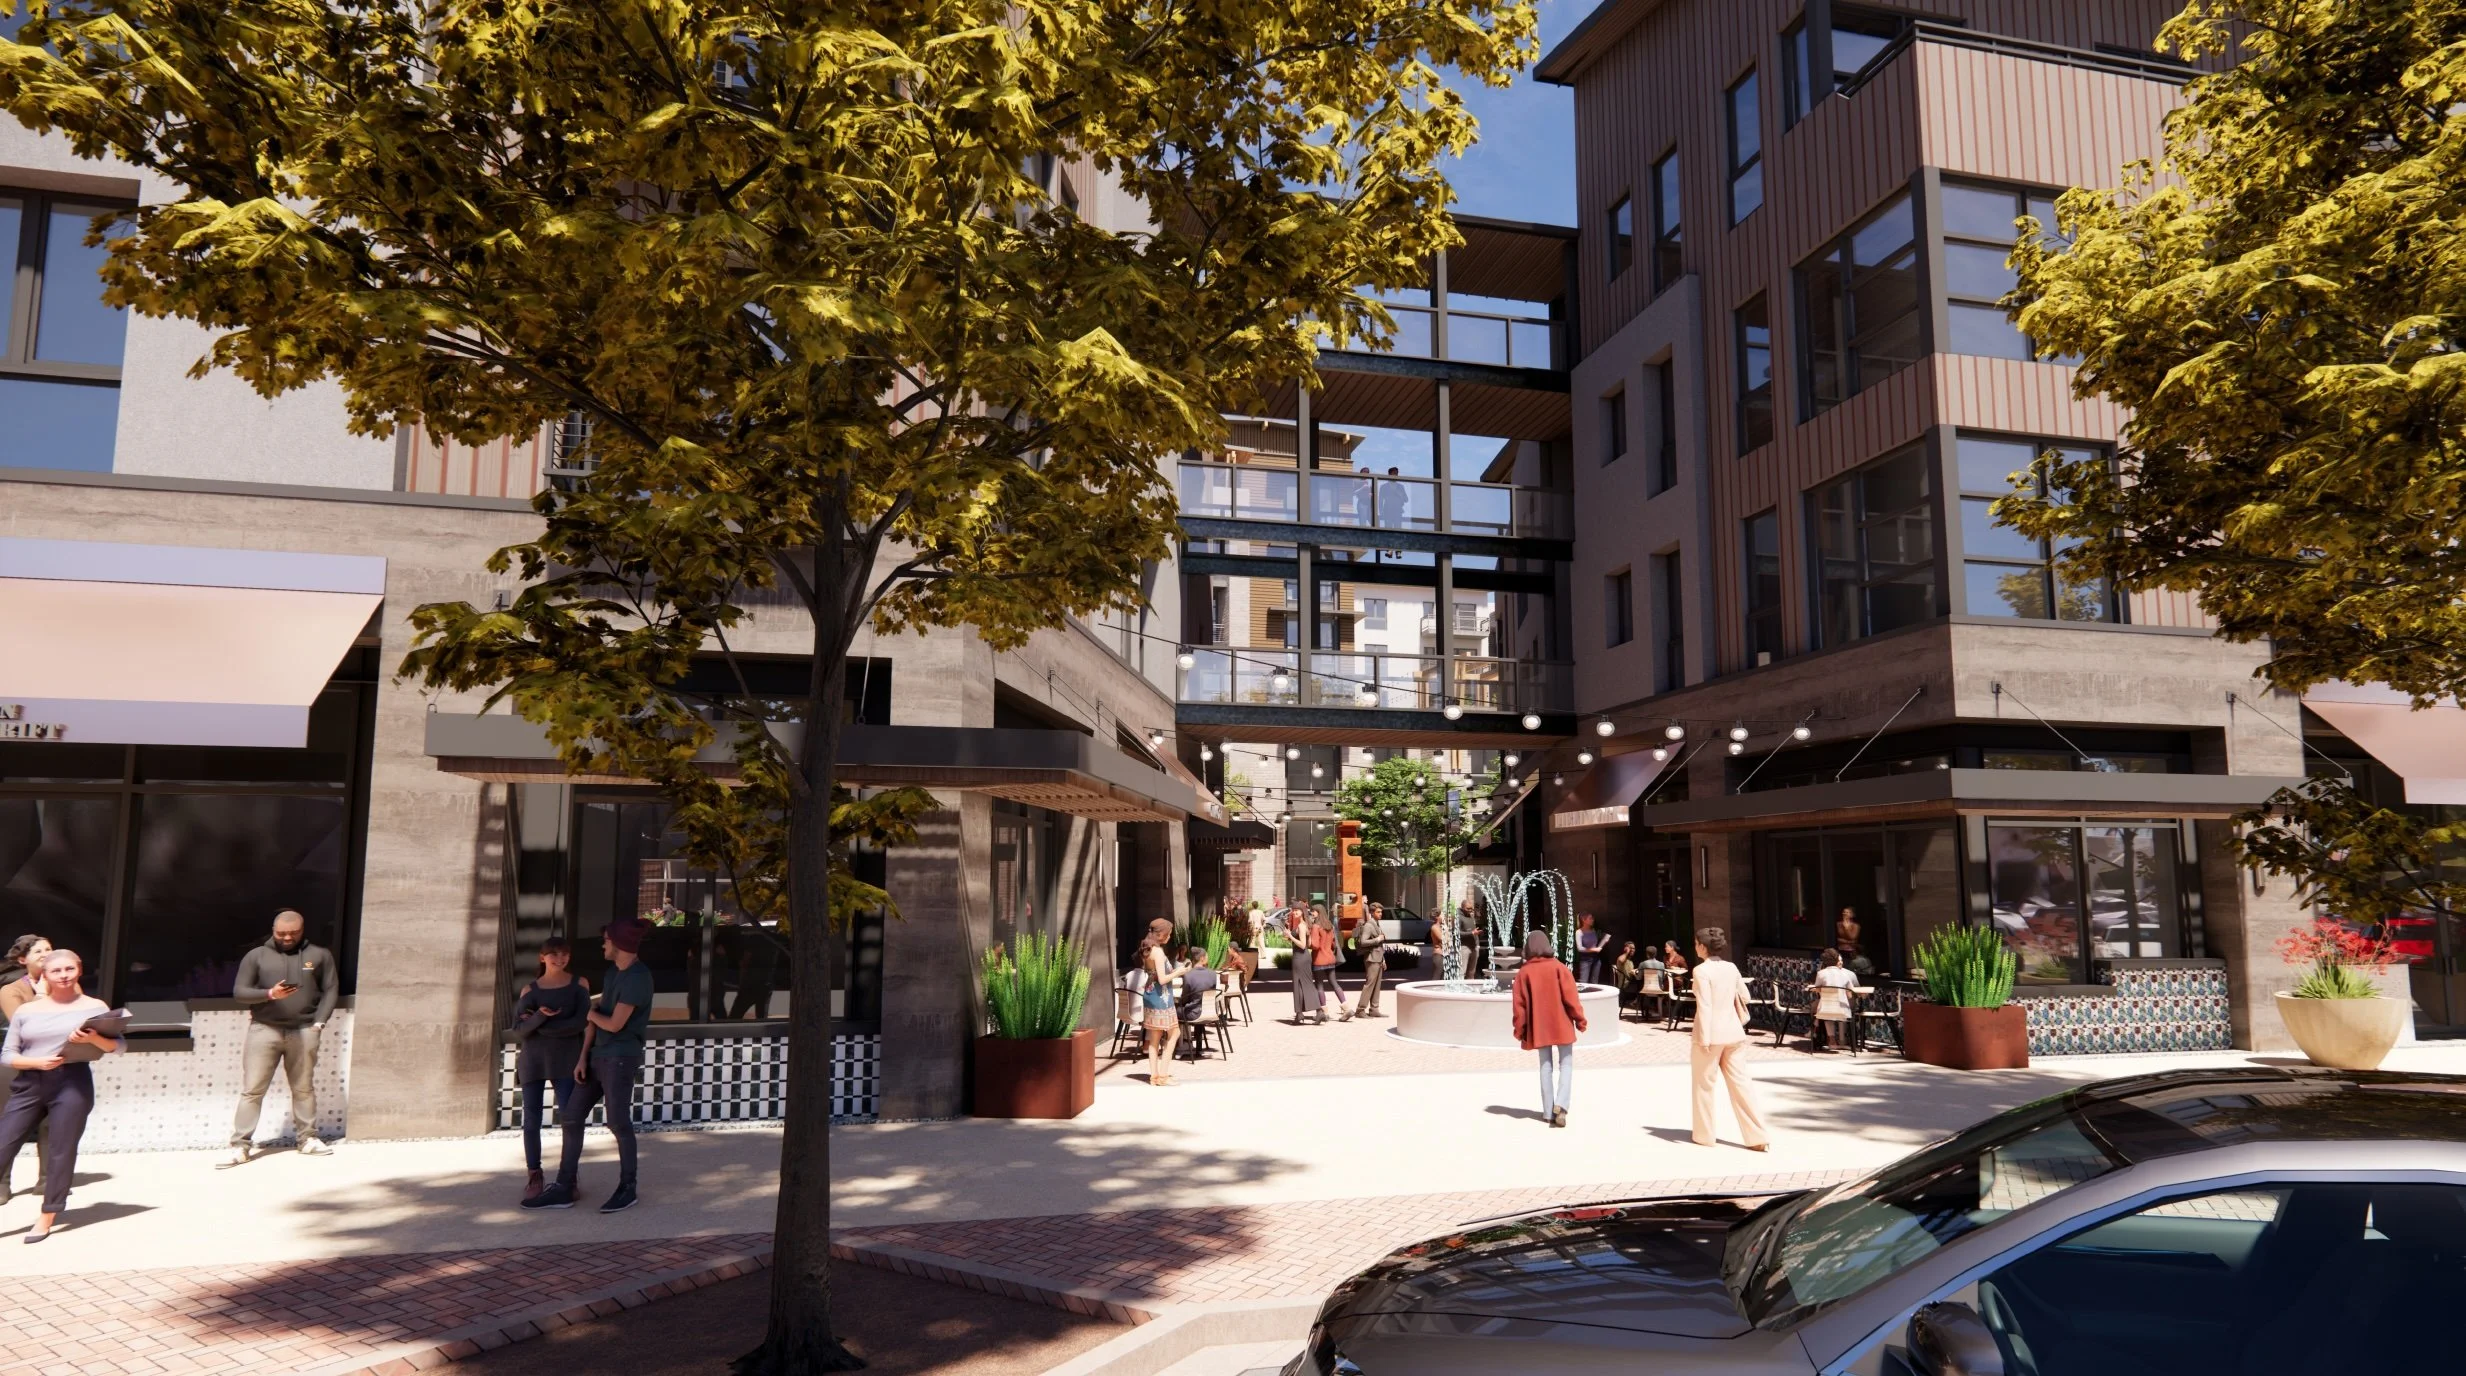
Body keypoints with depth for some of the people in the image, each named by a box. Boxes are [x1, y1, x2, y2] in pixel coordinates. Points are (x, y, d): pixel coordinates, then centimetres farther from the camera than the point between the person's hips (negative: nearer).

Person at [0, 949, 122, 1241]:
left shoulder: (93, 1006, 5)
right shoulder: (25, 1010, 9)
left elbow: (118, 1045, 2)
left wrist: (94, 1039, -19)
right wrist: (37, 1062, -12)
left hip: (72, 1082, -2)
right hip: (29, 1083, 2)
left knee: (61, 1151, 0)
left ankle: (46, 1219, 11)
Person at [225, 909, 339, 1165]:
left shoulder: (320, 955, 8)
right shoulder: (256, 956, 7)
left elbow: (331, 990, 8)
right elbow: (239, 991, 3)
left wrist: (319, 1022, -3)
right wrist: (269, 994, -14)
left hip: (304, 1031, 0)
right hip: (264, 1030, 0)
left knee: (304, 1089, 7)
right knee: (252, 1089, -1)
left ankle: (307, 1138, 15)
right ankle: (241, 1145, 3)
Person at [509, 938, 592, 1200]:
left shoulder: (579, 984, 3)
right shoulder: (530, 990, 6)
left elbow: (579, 1023, -9)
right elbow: (519, 1027, -5)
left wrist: (541, 1027, -10)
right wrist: (540, 1017, -24)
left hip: (565, 1061, -1)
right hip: (532, 1061, 1)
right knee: (531, 1121, 2)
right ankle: (535, 1176, 12)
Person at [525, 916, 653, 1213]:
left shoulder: (637, 978, -16)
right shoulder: (612, 972, 12)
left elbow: (614, 1024, -17)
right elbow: (595, 1016, 10)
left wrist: (591, 1013, 3)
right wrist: (583, 1057, 4)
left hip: (620, 1060, -9)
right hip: (598, 1056, 9)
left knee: (618, 1124, -1)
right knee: (571, 1117, 8)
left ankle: (627, 1188, 13)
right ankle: (564, 1188, 14)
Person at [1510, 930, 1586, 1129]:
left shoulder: (1524, 972, -3)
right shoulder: (1558, 968, -7)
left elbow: (1520, 1003, -1)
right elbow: (1571, 997, -9)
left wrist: (1520, 1030, 6)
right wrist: (1580, 1020, 0)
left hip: (1538, 1027, 2)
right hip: (1561, 1025, -2)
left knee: (1546, 1066, 11)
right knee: (1566, 1064, 6)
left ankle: (1549, 1111, 9)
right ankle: (1560, 1104, -14)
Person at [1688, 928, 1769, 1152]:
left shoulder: (1702, 970, -14)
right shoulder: (1731, 968, 5)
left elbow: (1704, 1006, -18)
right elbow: (1744, 997, 13)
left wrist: (1704, 1039, -17)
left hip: (1712, 1033, -5)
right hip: (1734, 1032, 6)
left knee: (1704, 1085, 9)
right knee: (1740, 1083, 7)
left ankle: (1705, 1135, 18)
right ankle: (1756, 1136, 3)